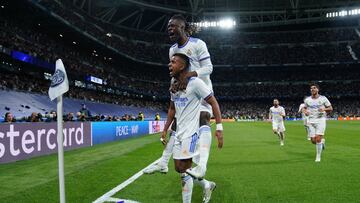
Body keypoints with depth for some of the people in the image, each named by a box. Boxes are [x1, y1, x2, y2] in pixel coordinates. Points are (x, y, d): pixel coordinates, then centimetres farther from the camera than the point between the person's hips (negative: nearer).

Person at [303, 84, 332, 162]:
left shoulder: (323, 98, -1)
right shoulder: (307, 100, 5)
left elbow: (331, 108, 4)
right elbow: (304, 108, 18)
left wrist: (324, 109, -16)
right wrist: (305, 111, -5)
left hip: (321, 120, -3)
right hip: (311, 121, 3)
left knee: (318, 139, -14)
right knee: (313, 141, 1)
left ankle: (318, 156, 3)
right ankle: (322, 141, 37)